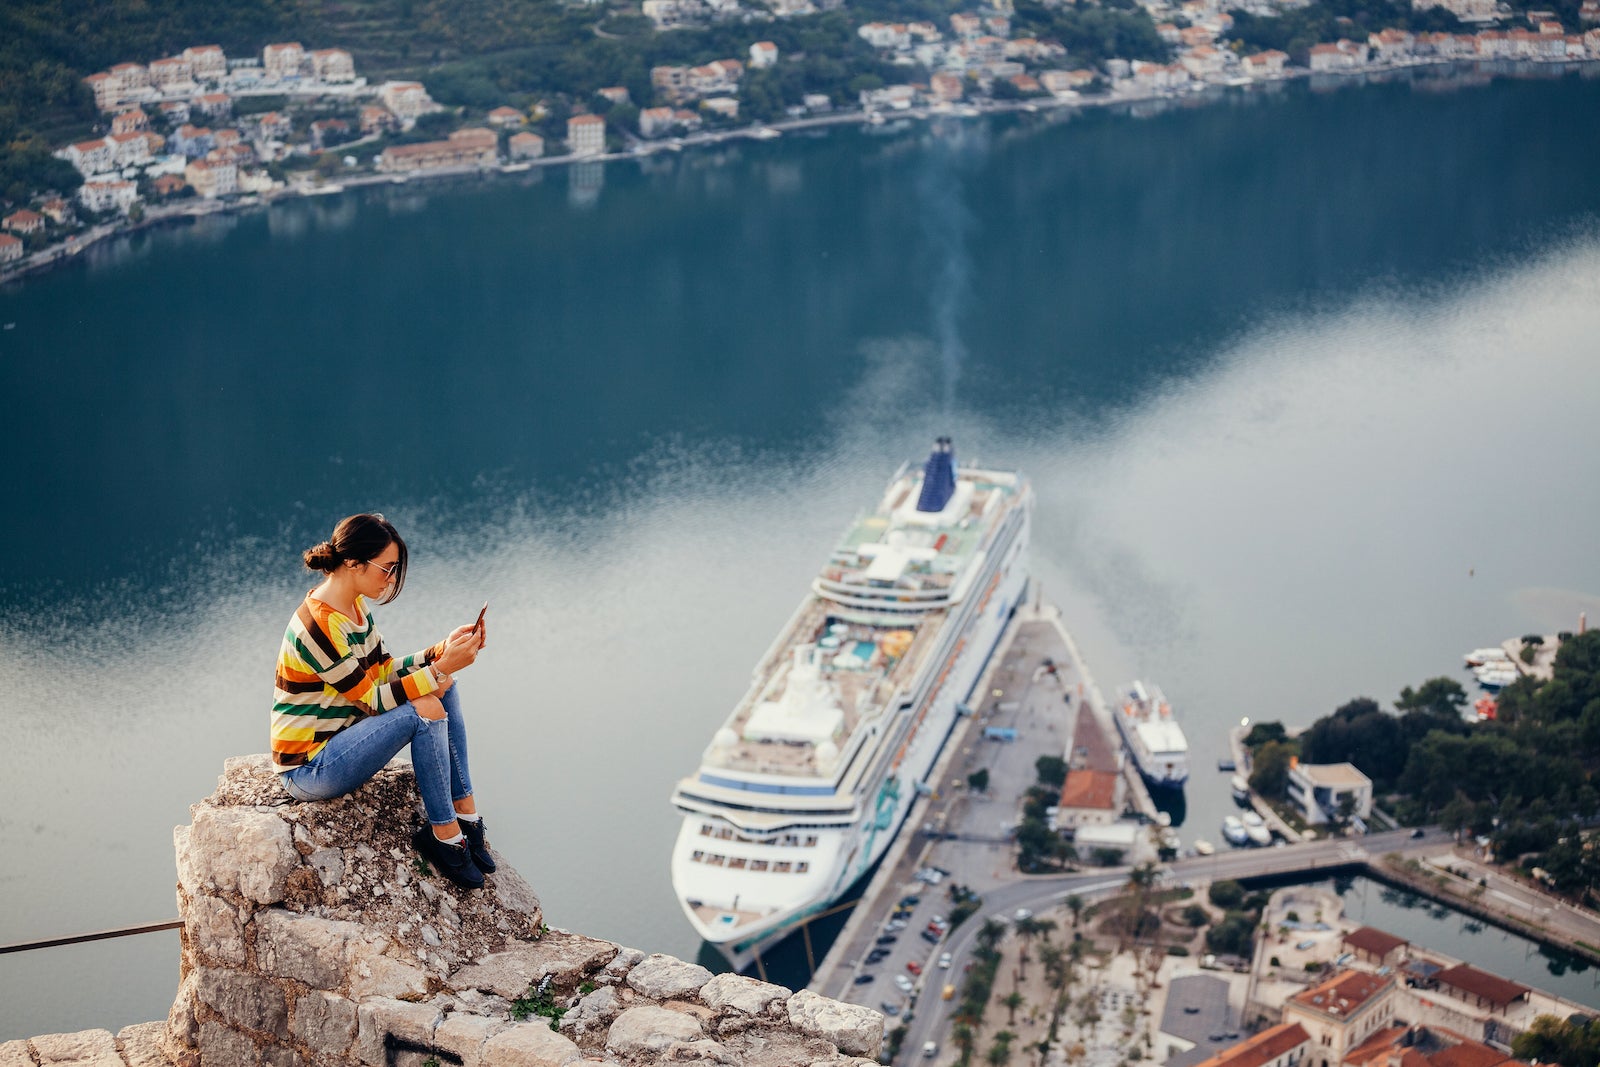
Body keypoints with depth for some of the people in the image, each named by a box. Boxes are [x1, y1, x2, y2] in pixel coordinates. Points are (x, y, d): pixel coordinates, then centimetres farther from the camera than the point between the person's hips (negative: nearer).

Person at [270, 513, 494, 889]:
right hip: (309, 769, -10)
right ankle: (444, 834, -12)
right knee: (426, 709, -24)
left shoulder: (355, 605, 4)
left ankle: (465, 812, 0)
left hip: (339, 738, 10)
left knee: (441, 687, 1)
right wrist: (441, 667, -23)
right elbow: (372, 699, -23)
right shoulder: (320, 624, -26)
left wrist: (441, 651, -5)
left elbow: (386, 671, 10)